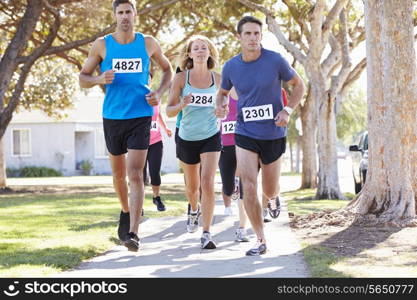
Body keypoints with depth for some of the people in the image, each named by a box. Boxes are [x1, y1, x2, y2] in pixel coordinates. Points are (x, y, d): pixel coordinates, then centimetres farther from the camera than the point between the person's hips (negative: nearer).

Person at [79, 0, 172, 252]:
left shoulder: (148, 43, 4)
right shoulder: (102, 45, 2)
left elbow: (168, 70, 18)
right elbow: (83, 78, 6)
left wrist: (159, 94, 1)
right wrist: (99, 79, -16)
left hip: (140, 116, -2)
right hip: (113, 116, 2)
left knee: (135, 174, -13)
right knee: (119, 173, 15)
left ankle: (133, 233, -18)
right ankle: (126, 212, 42)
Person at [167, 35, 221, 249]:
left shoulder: (217, 79, -1)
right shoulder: (181, 78, -6)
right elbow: (169, 111, -7)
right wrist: (182, 105, -28)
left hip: (211, 137, -1)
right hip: (187, 138, 1)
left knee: (207, 184, -17)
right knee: (192, 186, 17)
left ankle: (206, 234, -13)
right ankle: (194, 210, 51)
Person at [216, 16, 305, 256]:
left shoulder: (275, 61, -10)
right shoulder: (231, 67, -2)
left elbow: (299, 85, 3)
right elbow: (223, 92, 17)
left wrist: (287, 111, -12)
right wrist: (221, 105, -7)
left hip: (273, 134, -1)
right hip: (245, 134, 1)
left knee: (269, 190, 12)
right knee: (249, 187, -13)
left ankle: (274, 198, 52)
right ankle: (261, 241, -3)